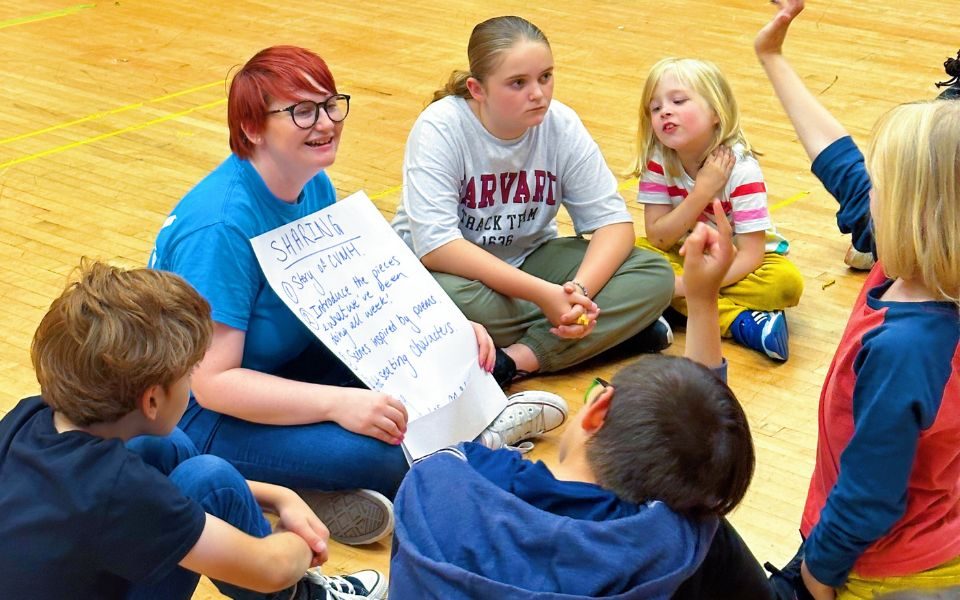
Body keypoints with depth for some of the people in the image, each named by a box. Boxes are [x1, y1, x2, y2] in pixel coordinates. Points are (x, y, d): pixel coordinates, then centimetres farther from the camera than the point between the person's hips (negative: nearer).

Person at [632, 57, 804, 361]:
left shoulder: (740, 169, -24)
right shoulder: (657, 160, -15)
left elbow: (749, 255, -25)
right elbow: (657, 239, -17)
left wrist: (685, 285, -35)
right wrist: (702, 192, -30)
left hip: (736, 265, -3)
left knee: (786, 282, -31)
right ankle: (739, 321, -28)